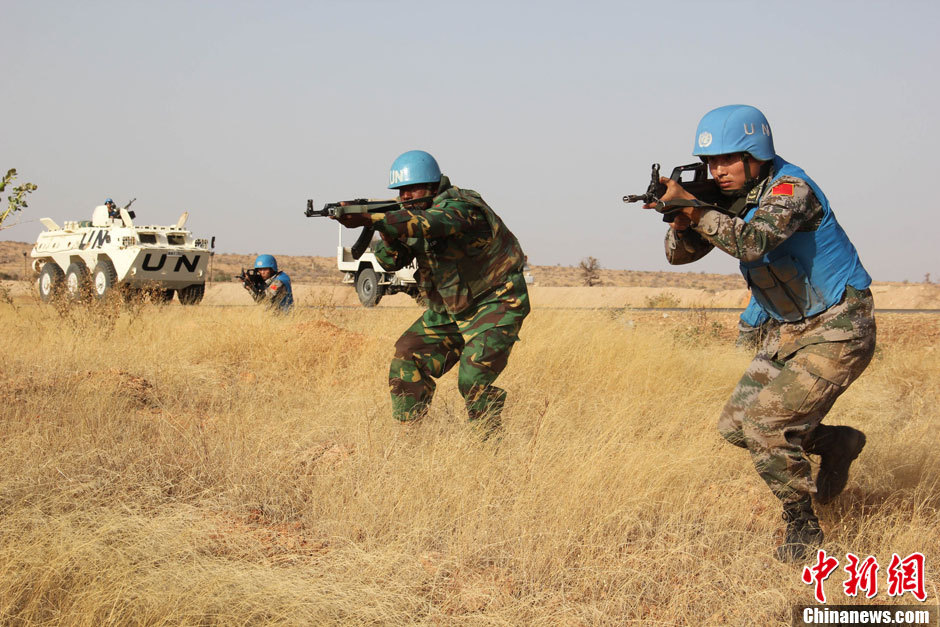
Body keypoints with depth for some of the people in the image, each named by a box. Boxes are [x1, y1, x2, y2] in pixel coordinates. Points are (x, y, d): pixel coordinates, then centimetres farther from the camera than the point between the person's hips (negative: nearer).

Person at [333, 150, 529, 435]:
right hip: (449, 309, 8)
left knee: (473, 380, -21)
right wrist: (389, 232, -27)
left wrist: (369, 219, -55)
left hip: (495, 303, -8)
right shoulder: (412, 210, 0)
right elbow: (390, 261, -5)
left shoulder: (461, 208, -26)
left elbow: (426, 223, -46)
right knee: (407, 366, -2)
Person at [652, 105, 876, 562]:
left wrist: (693, 207, -40)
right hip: (788, 331, 9)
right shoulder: (731, 196, 2)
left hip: (836, 331, -9)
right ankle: (835, 443, 27)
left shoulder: (791, 190, -22)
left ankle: (803, 531, 0)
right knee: (735, 425, 7)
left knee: (765, 426, -18)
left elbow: (753, 241, -40)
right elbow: (679, 253, 1)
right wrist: (680, 219, -20)